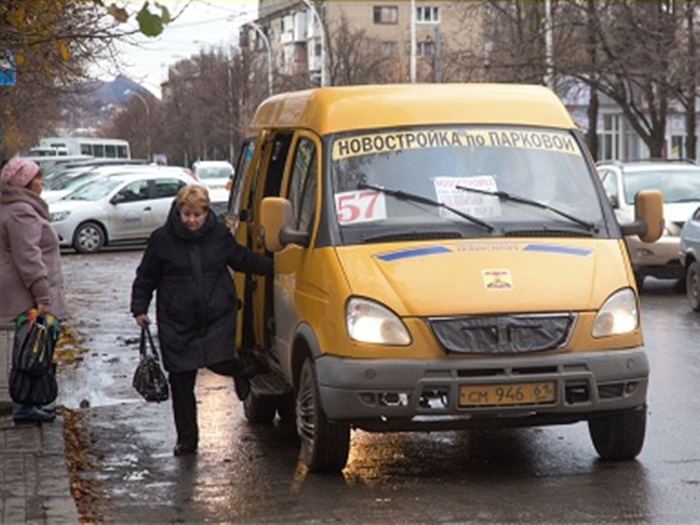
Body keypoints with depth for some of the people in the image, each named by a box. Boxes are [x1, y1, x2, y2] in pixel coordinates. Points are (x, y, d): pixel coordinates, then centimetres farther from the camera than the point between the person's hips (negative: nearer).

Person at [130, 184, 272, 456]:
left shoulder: (220, 235, 2)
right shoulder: (162, 239, -3)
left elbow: (244, 259, 17)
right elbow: (145, 278, 5)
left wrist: (275, 267, 16)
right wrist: (139, 309, -2)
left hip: (218, 316, 0)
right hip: (177, 322, 0)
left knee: (219, 362, -15)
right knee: (181, 382, 2)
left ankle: (238, 370, 25)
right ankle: (186, 439, 15)